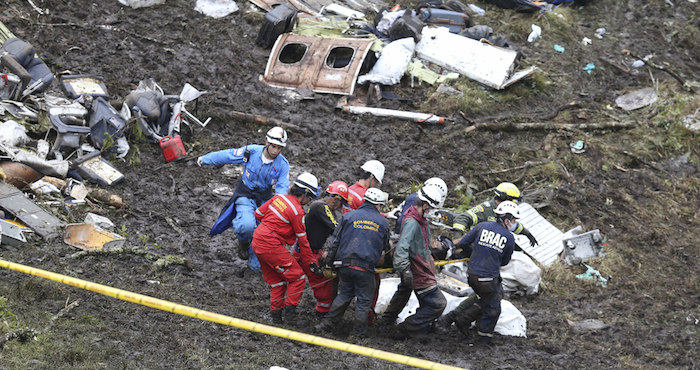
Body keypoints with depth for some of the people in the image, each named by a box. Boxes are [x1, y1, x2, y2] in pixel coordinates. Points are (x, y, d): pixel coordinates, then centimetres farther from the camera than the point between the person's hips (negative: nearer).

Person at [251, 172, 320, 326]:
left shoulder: (279, 198, 6)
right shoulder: (297, 211, -14)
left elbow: (258, 213, 14)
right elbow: (302, 240, -8)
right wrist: (311, 261, 2)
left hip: (257, 242, 9)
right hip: (272, 247, -9)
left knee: (277, 280, 20)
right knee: (297, 277, 1)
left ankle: (276, 313, 21)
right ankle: (290, 313, 0)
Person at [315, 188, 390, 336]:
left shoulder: (349, 216, 5)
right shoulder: (382, 222, 5)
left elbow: (335, 241, 5)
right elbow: (385, 247, 16)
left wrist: (329, 262, 11)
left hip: (344, 265, 3)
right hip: (365, 268, -3)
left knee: (345, 293, 21)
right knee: (364, 299, 10)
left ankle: (328, 322, 20)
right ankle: (358, 332, 14)